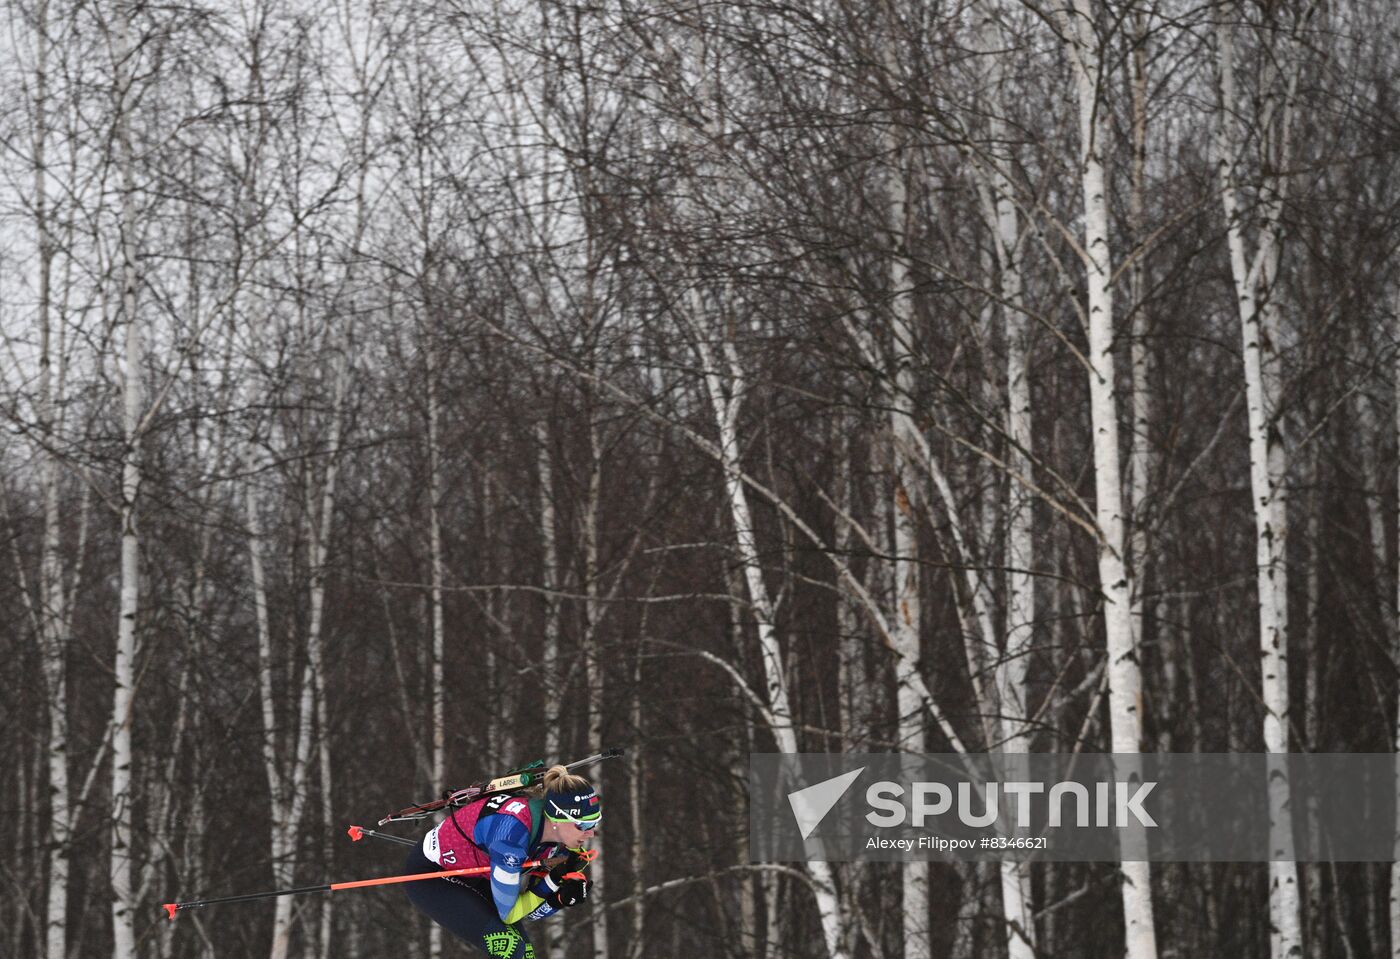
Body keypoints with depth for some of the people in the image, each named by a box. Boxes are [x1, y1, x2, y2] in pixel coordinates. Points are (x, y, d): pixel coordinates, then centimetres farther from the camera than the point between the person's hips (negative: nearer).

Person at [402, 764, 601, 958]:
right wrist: (553, 882, -31)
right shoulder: (513, 831, -36)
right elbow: (507, 912, -25)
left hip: (472, 876, 8)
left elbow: (530, 910, -6)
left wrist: (561, 897, -25)